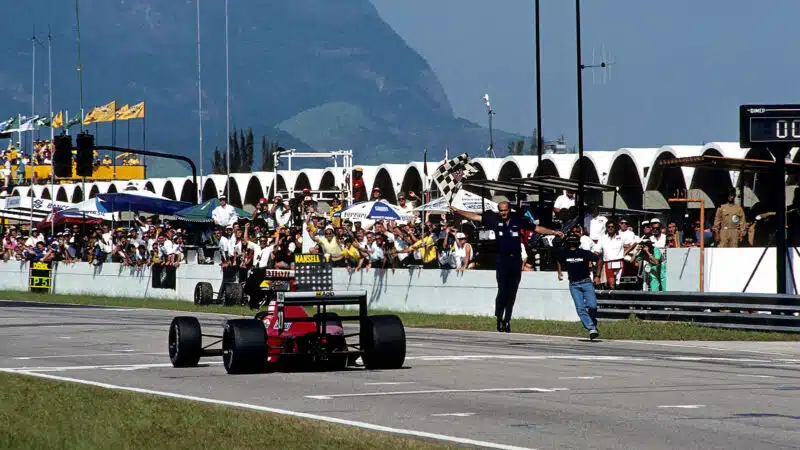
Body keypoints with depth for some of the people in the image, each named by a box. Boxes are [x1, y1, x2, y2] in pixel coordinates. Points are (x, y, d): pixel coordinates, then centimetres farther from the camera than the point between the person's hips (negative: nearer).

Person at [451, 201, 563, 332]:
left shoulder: (518, 220, 2)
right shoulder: (495, 219, 2)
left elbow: (536, 228, 8)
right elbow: (476, 217, 4)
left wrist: (554, 232, 3)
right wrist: (458, 211, 0)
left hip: (516, 261, 1)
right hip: (502, 261, -1)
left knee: (512, 292, 5)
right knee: (502, 290, -10)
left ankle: (507, 320, 13)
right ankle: (499, 319, 1)